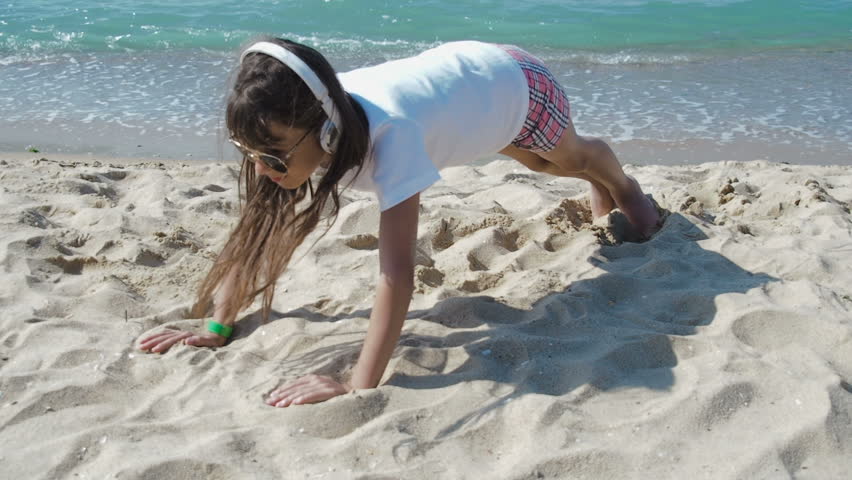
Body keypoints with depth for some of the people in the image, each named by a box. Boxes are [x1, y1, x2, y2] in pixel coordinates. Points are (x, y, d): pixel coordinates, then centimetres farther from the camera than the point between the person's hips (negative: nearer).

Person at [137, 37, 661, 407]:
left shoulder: (389, 135, -50)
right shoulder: (302, 126, -31)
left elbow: (398, 272, -54)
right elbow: (267, 231, -24)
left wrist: (360, 386, -57)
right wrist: (217, 326, -27)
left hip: (516, 83, -5)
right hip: (462, 76, 5)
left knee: (574, 157, 29)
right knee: (542, 164, 36)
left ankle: (623, 186, 66)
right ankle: (601, 189, 71)